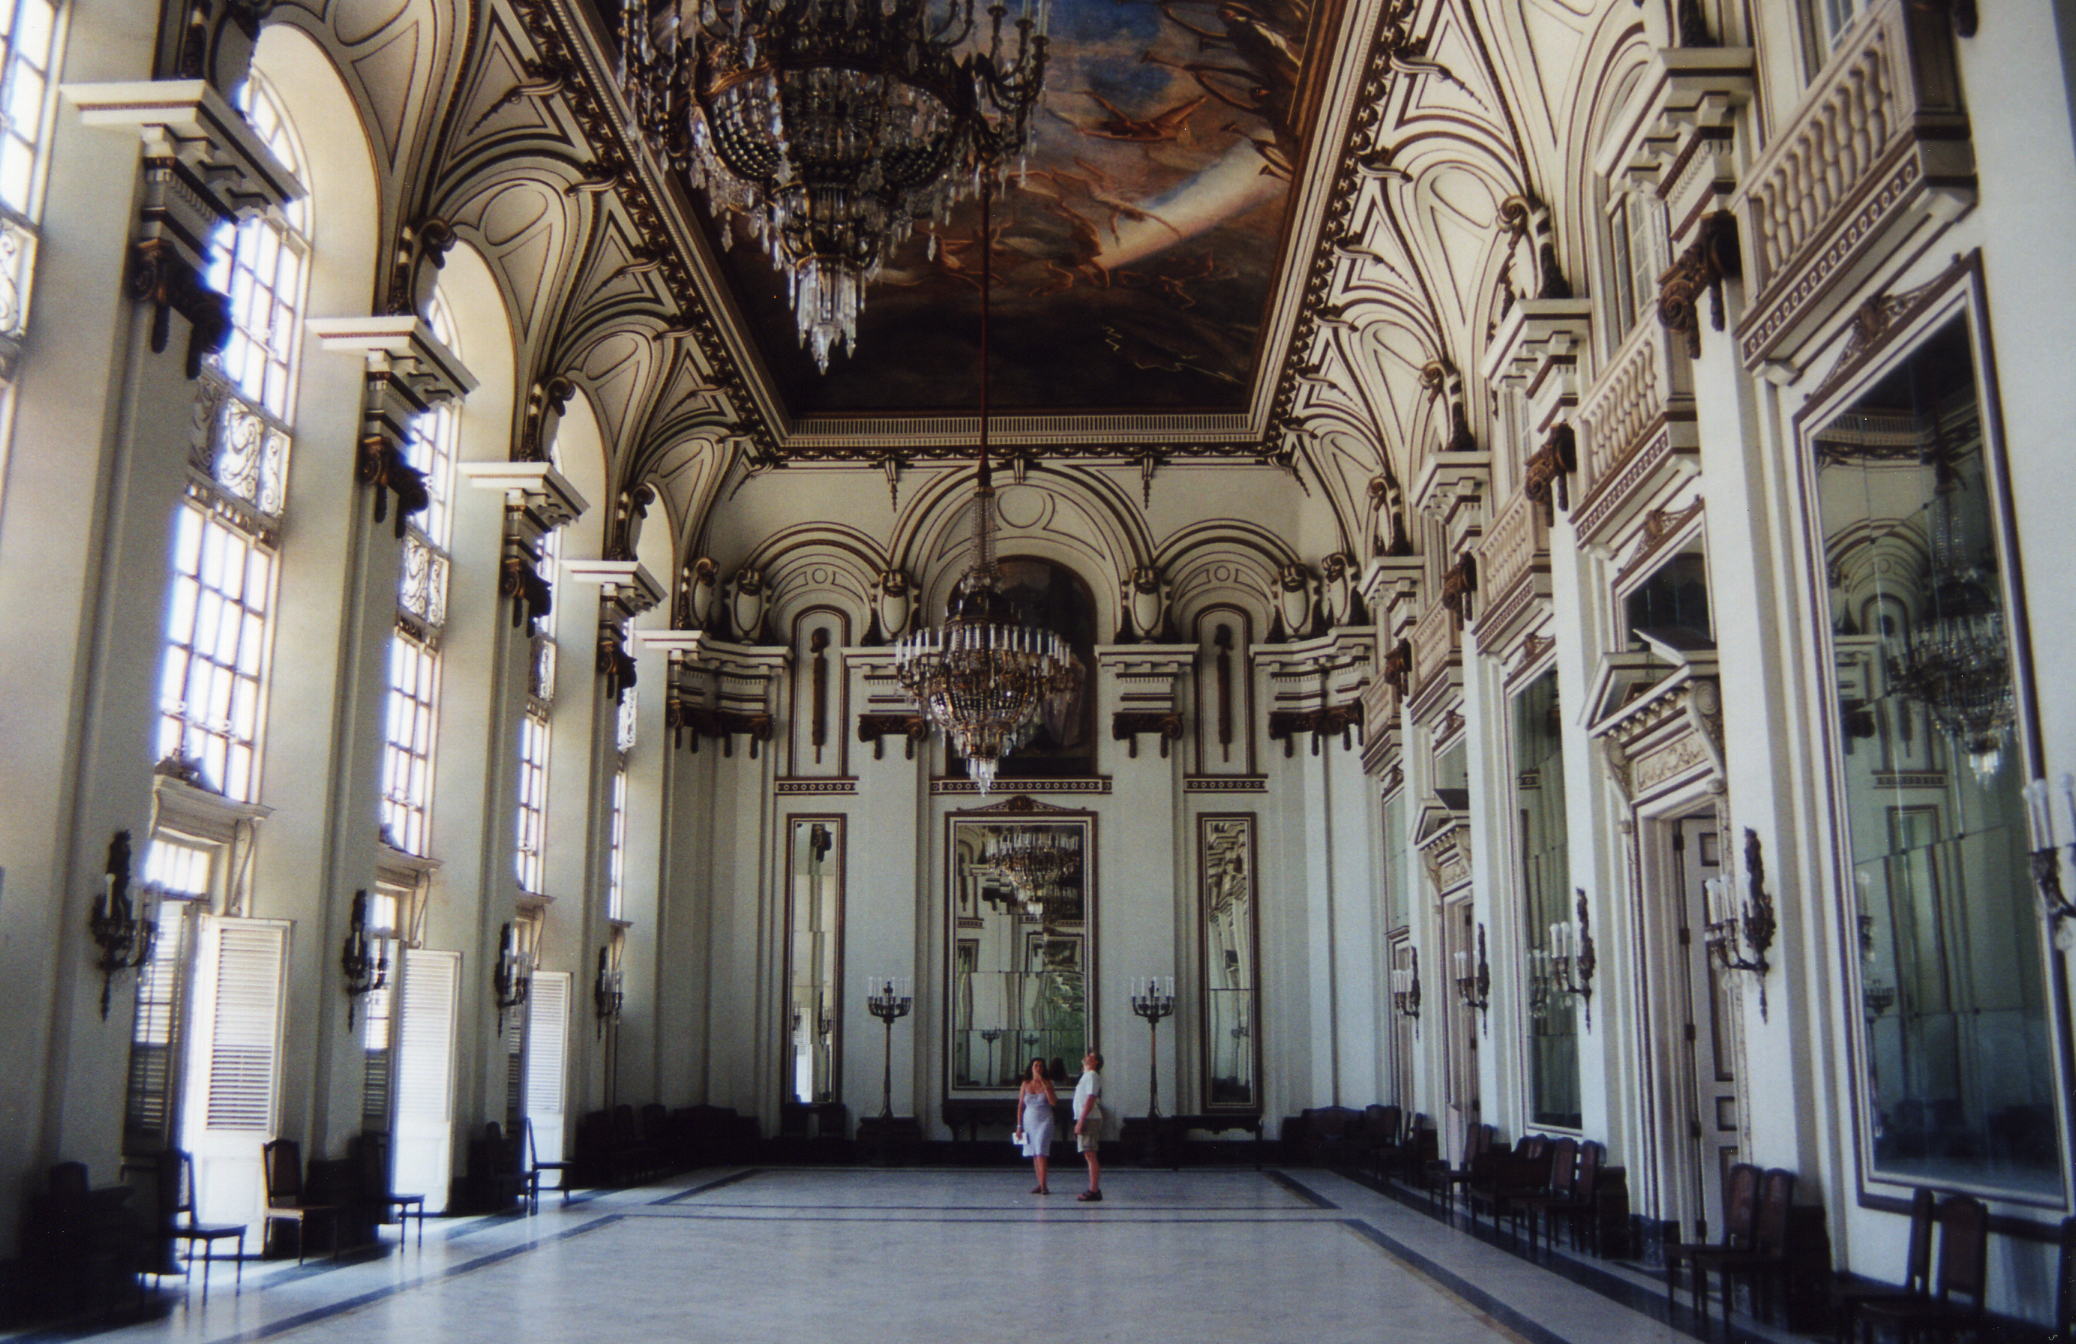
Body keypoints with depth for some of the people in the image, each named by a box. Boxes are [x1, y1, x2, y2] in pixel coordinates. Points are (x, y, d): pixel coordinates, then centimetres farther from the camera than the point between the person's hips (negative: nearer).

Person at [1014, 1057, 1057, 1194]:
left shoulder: (1047, 1083, 1)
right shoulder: (1025, 1085, 6)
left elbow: (1054, 1102, -10)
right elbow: (1020, 1106, 8)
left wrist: (1045, 1085, -13)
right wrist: (1019, 1126, 5)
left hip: (1044, 1121, -3)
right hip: (1029, 1121, 3)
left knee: (1041, 1153, -13)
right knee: (1034, 1154, 5)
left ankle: (1043, 1185, -17)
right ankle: (1040, 1184, 11)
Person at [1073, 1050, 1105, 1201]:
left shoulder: (1092, 1076, -9)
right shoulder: (1086, 1076, 21)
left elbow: (1090, 1099, -18)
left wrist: (1080, 1121, -21)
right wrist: (1080, 1121, 18)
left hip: (1089, 1119, -10)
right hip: (1085, 1120, 10)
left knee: (1090, 1155, -10)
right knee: (1089, 1156, 9)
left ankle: (1094, 1190, -11)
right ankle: (1094, 1189, 12)